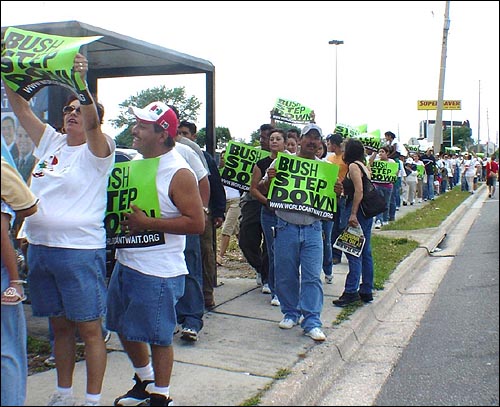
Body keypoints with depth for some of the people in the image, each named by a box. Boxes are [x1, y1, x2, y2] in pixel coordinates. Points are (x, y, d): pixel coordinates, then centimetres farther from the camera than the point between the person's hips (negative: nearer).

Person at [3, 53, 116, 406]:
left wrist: (83, 81, -38)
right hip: (40, 248, 7)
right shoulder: (52, 142, 12)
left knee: (89, 329, 2)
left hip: (81, 251, -7)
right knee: (60, 325, 16)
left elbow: (93, 123, -26)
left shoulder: (97, 150, -5)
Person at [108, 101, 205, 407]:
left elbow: (196, 223, -21)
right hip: (125, 263, 9)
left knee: (157, 336, 3)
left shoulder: (179, 173, -16)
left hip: (157, 272, -9)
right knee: (125, 328, 20)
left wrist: (147, 223, -23)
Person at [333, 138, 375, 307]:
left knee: (353, 252, -8)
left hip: (357, 211, -9)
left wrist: (353, 214, -22)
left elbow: (359, 191, -19)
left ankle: (351, 292, -6)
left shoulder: (353, 166, -9)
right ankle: (366, 291, 16)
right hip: (366, 212, 9)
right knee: (365, 252, 11)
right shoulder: (364, 166, 17)